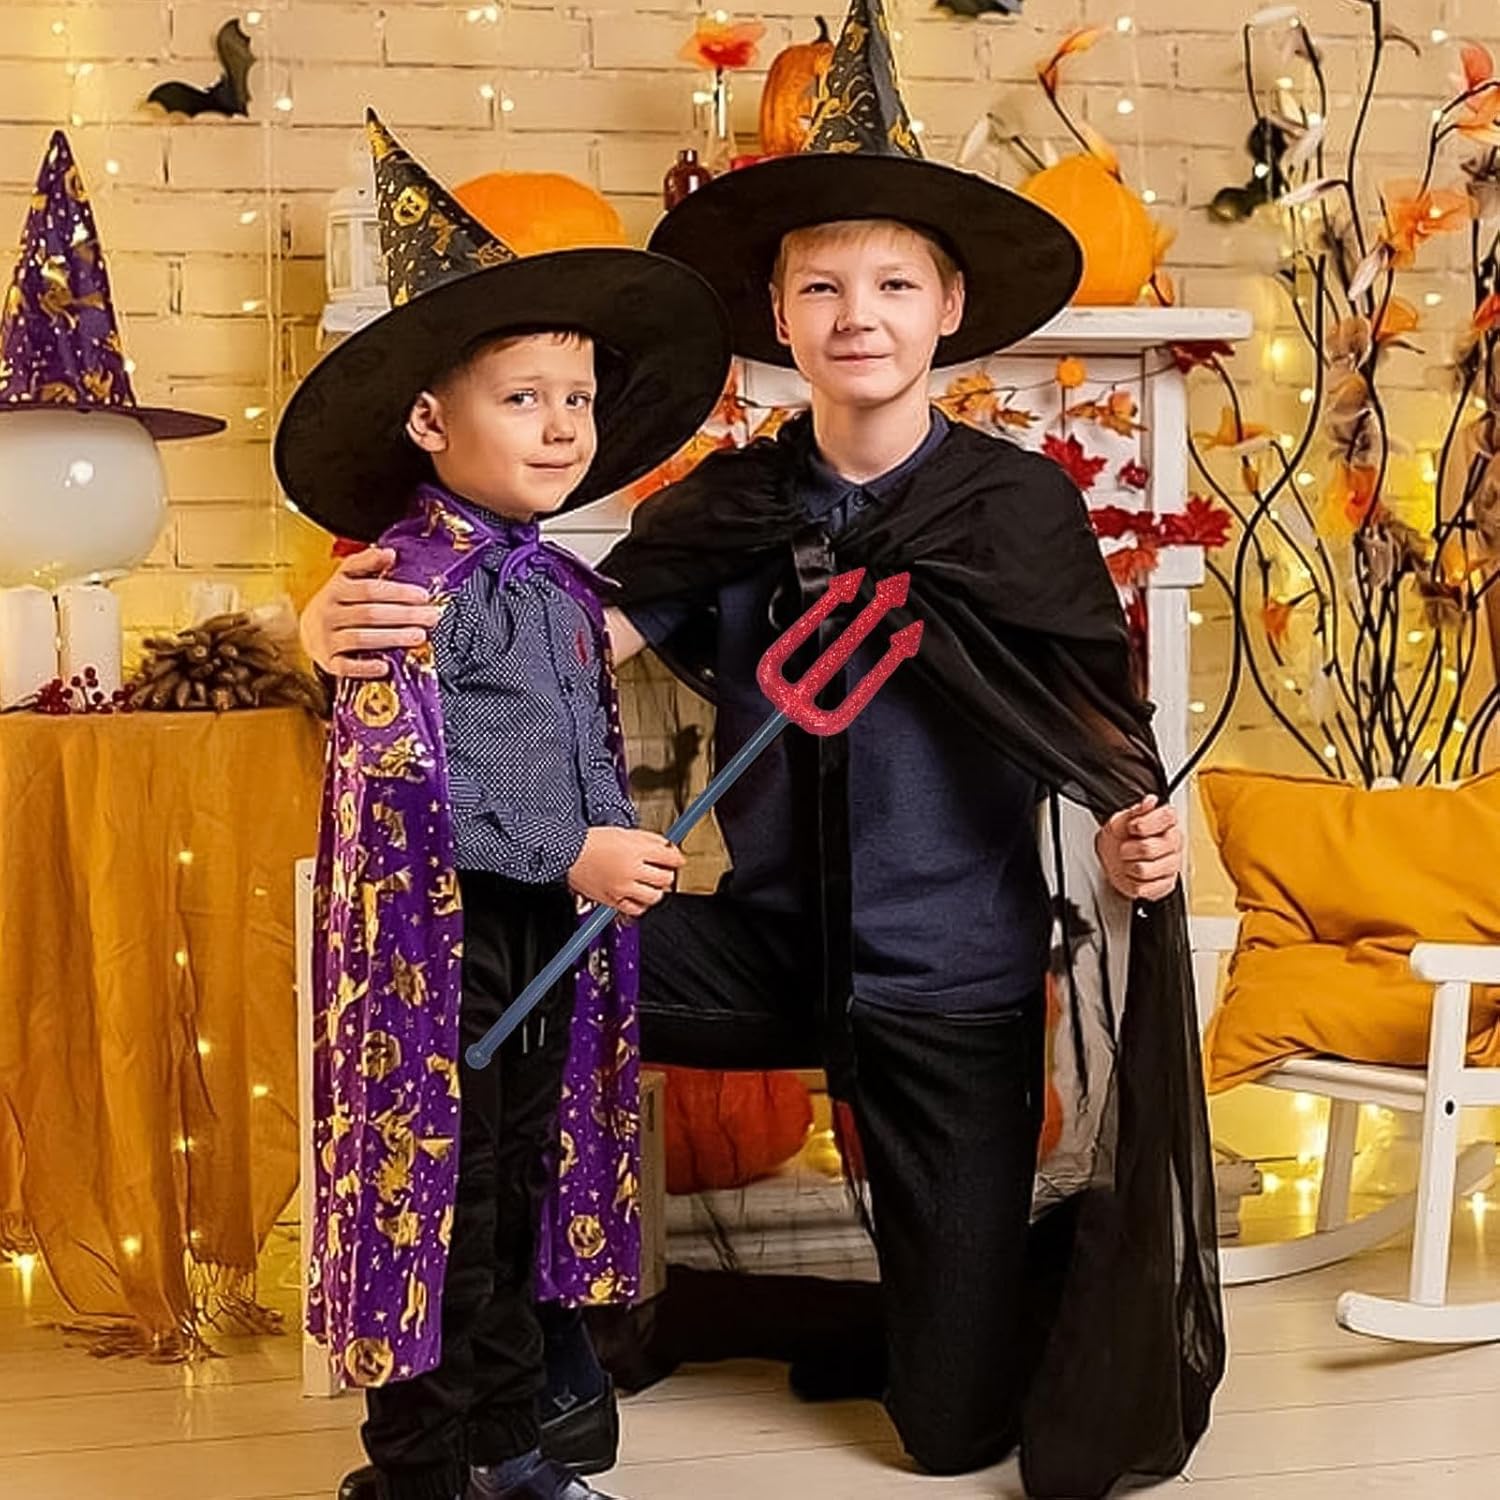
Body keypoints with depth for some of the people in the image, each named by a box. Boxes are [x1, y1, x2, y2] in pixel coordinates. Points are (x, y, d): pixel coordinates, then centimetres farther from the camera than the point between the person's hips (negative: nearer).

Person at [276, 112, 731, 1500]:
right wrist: (567, 856, -21)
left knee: (525, 1186, 17)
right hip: (446, 933, -8)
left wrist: (622, 849, 6)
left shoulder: (565, 583, 9)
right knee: (440, 1201, 1)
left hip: (555, 927, 8)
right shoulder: (413, 576, -15)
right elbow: (403, 774, -21)